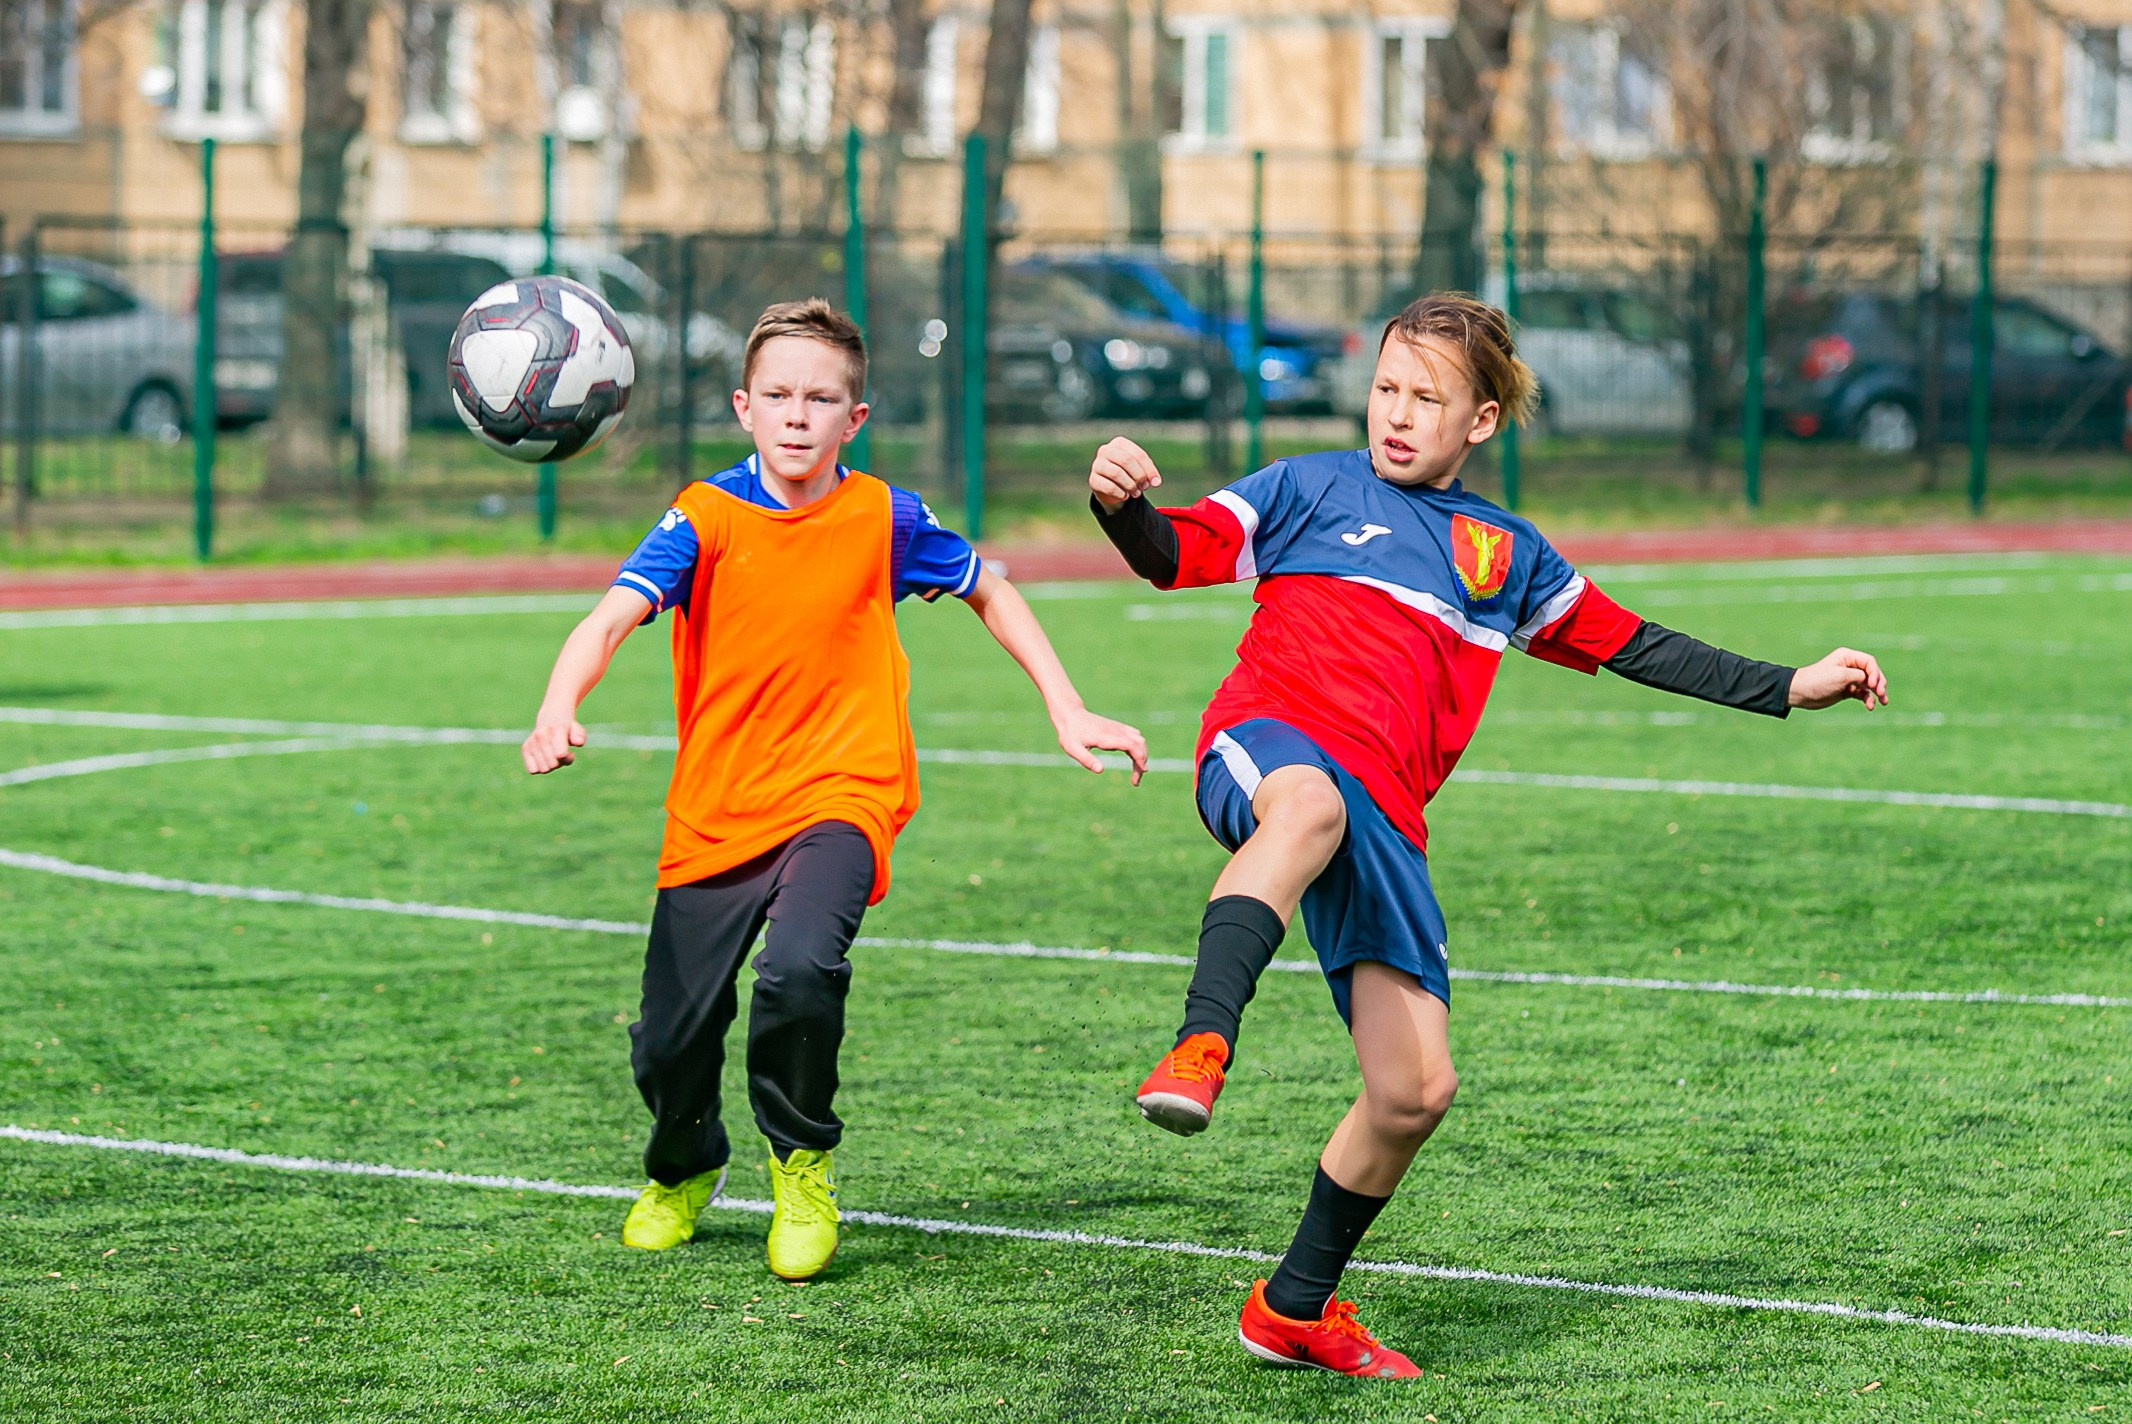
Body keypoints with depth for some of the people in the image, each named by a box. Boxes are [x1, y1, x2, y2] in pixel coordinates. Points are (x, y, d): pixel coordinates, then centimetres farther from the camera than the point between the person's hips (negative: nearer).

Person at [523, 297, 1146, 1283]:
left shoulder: (884, 519, -1)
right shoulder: (706, 518, -7)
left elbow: (990, 593, 17)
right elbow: (611, 618, -21)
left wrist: (1066, 711, 13)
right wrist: (559, 708, -40)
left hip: (840, 794, -1)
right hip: (717, 810, 1)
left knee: (800, 969, -29)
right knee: (668, 1044, 2)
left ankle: (802, 1163, -1)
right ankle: (682, 1171, 39)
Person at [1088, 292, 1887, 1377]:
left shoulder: (1506, 553, 26)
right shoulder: (1313, 489, 16)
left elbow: (1627, 644, 34)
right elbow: (1175, 554, 6)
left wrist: (1791, 687, 32)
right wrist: (1120, 505, -17)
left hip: (1383, 820, 4)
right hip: (1270, 743, -4)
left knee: (1415, 1091, -2)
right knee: (1313, 804, -44)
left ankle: (1295, 1310, 17)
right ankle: (1200, 1049, -61)